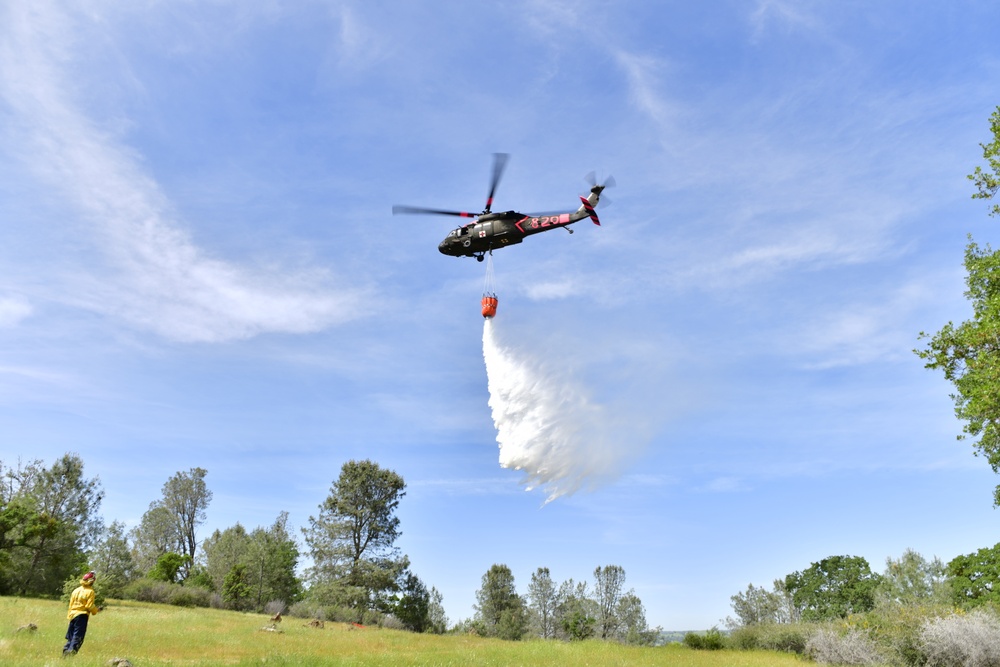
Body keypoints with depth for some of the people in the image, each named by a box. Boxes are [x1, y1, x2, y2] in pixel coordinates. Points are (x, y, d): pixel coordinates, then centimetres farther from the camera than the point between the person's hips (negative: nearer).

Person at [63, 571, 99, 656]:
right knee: (78, 637, -4)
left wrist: (69, 615, 21)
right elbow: (89, 606, -14)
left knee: (70, 637, 16)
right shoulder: (90, 591, -10)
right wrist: (95, 610, 5)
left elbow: (71, 604, 13)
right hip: (82, 615, -6)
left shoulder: (76, 590, 10)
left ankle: (65, 652, 14)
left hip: (72, 614, 7)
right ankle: (71, 651, -17)